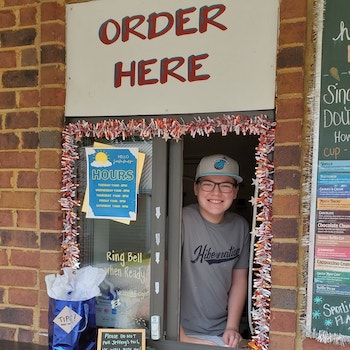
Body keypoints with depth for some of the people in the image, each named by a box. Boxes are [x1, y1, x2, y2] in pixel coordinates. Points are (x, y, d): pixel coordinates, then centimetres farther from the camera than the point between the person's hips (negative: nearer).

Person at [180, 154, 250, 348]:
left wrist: (232, 328, 3)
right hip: (183, 332, -5)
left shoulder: (240, 226, 1)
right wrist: (181, 337, -18)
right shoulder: (181, 221, -18)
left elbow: (239, 279, 9)